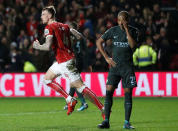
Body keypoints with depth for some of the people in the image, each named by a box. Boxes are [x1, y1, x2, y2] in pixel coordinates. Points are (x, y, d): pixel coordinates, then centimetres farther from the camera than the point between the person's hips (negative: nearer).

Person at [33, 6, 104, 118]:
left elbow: (48, 46, -22)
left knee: (80, 87, -8)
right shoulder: (64, 26, 11)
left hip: (66, 62, -9)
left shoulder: (49, 28, -12)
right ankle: (70, 100, 14)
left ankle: (103, 108, -7)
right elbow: (79, 36, 10)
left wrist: (37, 46, -4)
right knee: (47, 79, 19)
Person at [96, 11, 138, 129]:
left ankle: (127, 122, 1)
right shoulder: (113, 30, 3)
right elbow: (99, 42, 10)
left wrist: (126, 29, -17)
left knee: (128, 93, -4)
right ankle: (106, 121, -5)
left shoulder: (133, 31, 0)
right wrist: (107, 58, 3)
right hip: (115, 65, 1)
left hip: (128, 66, -1)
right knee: (109, 91, -8)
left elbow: (132, 45, -16)